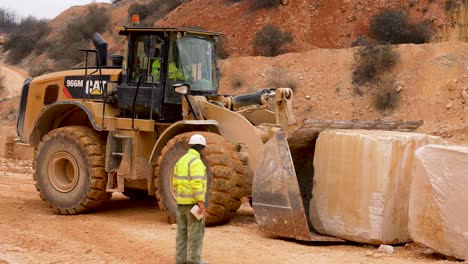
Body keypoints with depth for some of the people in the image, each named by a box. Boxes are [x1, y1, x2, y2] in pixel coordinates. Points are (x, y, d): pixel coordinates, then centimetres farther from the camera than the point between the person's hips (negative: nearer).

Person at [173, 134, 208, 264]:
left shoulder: (181, 161, 11)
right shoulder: (196, 161, -17)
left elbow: (175, 182, 15)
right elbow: (197, 183, -24)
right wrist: (201, 203, -23)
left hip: (181, 201, 8)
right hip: (193, 202, -8)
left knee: (182, 231, 11)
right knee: (195, 232, -1)